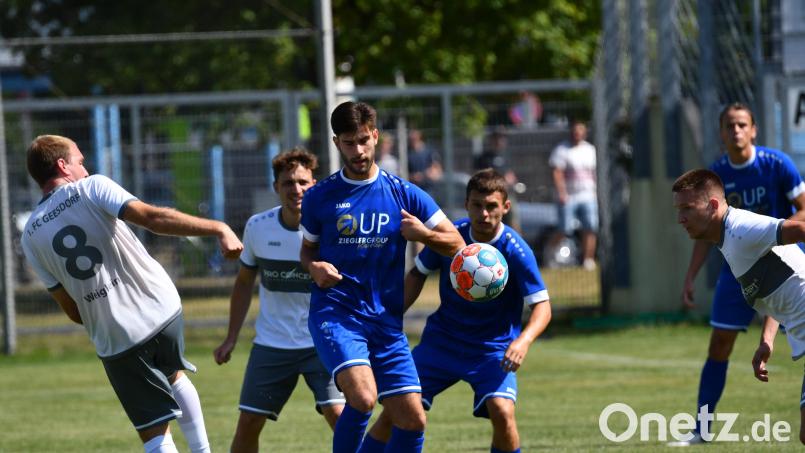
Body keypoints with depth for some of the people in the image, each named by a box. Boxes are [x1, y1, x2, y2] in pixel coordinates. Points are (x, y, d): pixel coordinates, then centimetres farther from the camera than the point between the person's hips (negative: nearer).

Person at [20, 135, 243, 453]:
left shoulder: (31, 237, 7)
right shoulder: (91, 188, -4)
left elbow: (71, 310, 9)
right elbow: (152, 217, -19)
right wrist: (218, 229, -25)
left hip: (114, 342, 1)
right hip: (162, 309, -1)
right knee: (175, 377, 32)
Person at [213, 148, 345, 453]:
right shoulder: (258, 227, -3)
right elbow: (244, 283, 11)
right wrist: (231, 338, 8)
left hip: (321, 343, -3)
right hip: (270, 344, 3)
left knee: (339, 414, -18)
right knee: (248, 424, 2)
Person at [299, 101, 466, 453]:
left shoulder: (404, 195, 6)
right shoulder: (319, 198, 4)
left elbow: (456, 244, 10)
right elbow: (308, 250, 19)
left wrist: (425, 234, -11)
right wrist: (315, 268, -5)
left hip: (386, 319, 3)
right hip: (335, 313, -3)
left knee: (412, 419, -3)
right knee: (363, 396, -27)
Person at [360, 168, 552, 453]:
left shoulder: (516, 251, -18)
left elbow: (541, 306, -18)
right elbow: (418, 274, 8)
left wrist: (524, 341, -37)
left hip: (494, 349, -3)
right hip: (441, 341, 3)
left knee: (502, 411, -26)